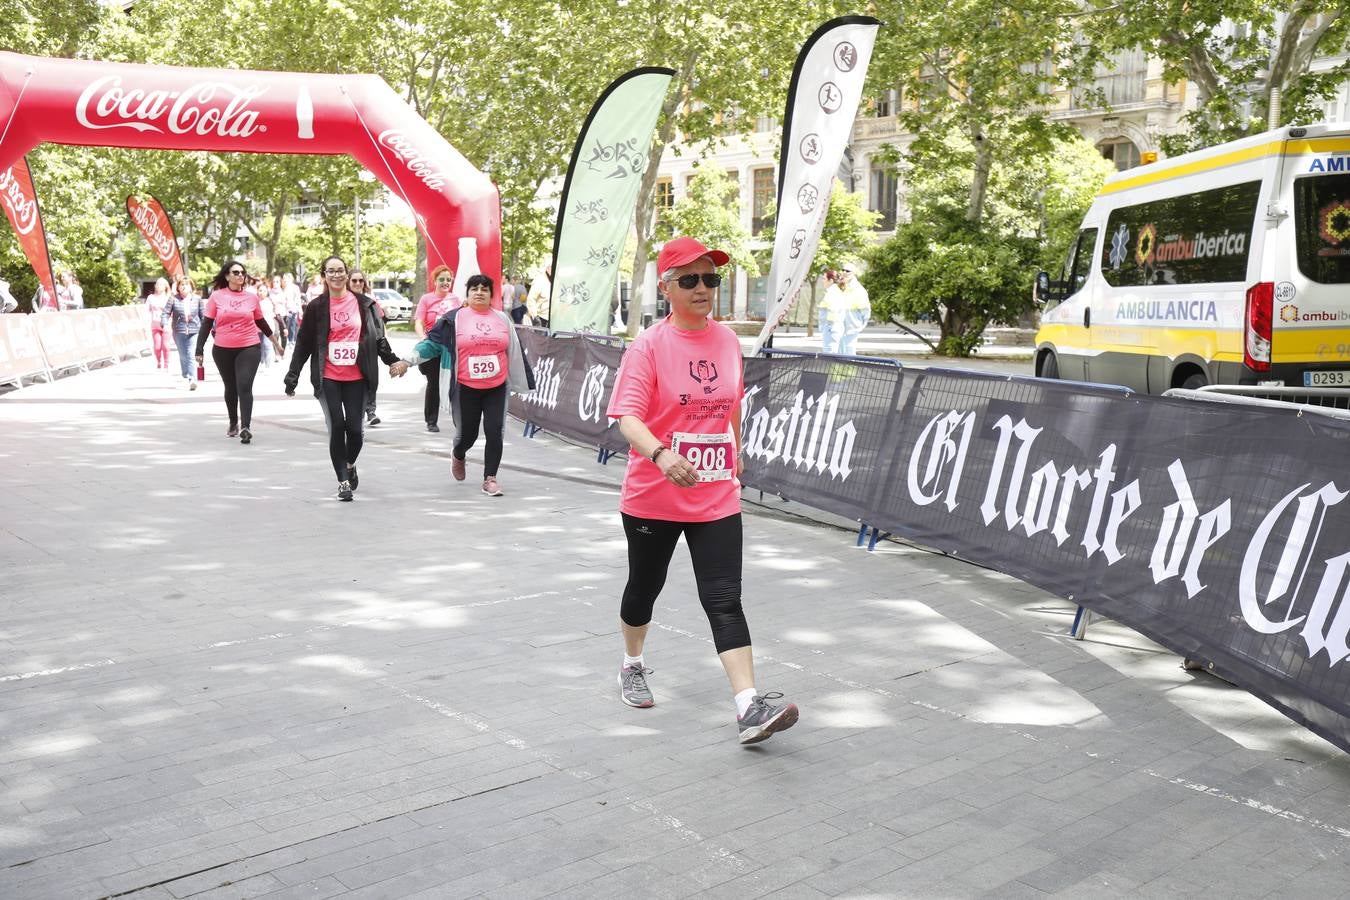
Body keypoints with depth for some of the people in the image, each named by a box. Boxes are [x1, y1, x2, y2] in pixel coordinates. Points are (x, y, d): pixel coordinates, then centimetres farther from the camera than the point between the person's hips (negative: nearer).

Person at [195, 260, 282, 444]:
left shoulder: (252, 297, 3)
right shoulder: (216, 296, -1)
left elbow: (260, 322, 16)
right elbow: (207, 324, 0)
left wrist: (275, 342, 23)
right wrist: (199, 350, -4)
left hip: (249, 348, -1)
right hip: (222, 350, 1)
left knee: (245, 387, -13)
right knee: (230, 388, 15)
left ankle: (245, 428, -17)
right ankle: (233, 423, 32)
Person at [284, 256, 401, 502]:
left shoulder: (364, 304, 5)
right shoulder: (316, 307, 2)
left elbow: (378, 337, 12)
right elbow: (304, 343, 4)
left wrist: (393, 360, 4)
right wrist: (292, 376, 2)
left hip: (356, 378, 1)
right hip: (328, 378, -1)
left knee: (354, 427, -2)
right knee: (336, 426, -7)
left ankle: (350, 465, 29)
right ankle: (343, 481, 3)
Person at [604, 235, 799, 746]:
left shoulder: (727, 341, 4)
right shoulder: (649, 346, -11)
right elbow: (627, 416, -22)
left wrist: (735, 458, 25)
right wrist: (661, 454, -41)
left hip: (717, 498, 3)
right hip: (652, 496, -2)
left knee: (725, 600, -6)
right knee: (644, 587, 17)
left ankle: (749, 708, -12)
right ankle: (633, 666, 44)